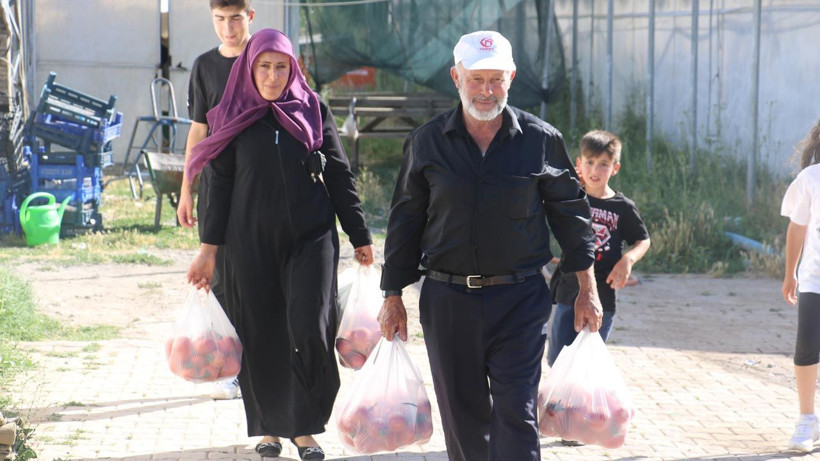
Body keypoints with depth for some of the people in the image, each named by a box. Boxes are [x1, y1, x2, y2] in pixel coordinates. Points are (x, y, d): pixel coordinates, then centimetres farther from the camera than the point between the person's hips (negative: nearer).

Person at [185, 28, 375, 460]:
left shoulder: (313, 111, 4)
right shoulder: (233, 118, 4)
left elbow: (339, 176, 6)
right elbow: (221, 184, 4)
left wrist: (360, 237, 5)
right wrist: (209, 248, -1)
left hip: (311, 239, -1)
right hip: (252, 244, 1)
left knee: (310, 330, -11)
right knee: (261, 336, 4)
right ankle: (268, 426, 20)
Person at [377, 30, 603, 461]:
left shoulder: (541, 139, 1)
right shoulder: (427, 142, 2)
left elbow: (569, 211, 8)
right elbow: (405, 220, 8)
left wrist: (587, 288, 5)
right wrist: (393, 297, 7)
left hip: (520, 300, -1)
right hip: (447, 300, 2)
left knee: (516, 413, -7)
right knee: (462, 416, 9)